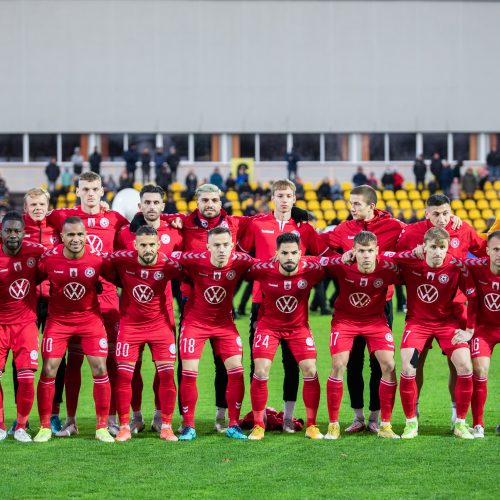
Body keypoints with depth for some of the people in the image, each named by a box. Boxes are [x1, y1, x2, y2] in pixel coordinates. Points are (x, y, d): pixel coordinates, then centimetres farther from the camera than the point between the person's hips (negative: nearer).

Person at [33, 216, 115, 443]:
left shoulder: (97, 258, -16)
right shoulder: (49, 258, -17)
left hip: (90, 318, 0)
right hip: (58, 319, 0)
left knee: (100, 370, -6)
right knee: (48, 371, -5)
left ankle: (102, 427, 5)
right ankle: (44, 427, 8)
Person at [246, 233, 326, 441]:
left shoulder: (311, 268, -22)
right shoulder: (262, 269, -25)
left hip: (299, 326, 1)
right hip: (269, 325, -1)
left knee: (310, 371, -6)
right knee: (261, 372, -11)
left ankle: (311, 426, 9)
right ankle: (258, 426, 3)